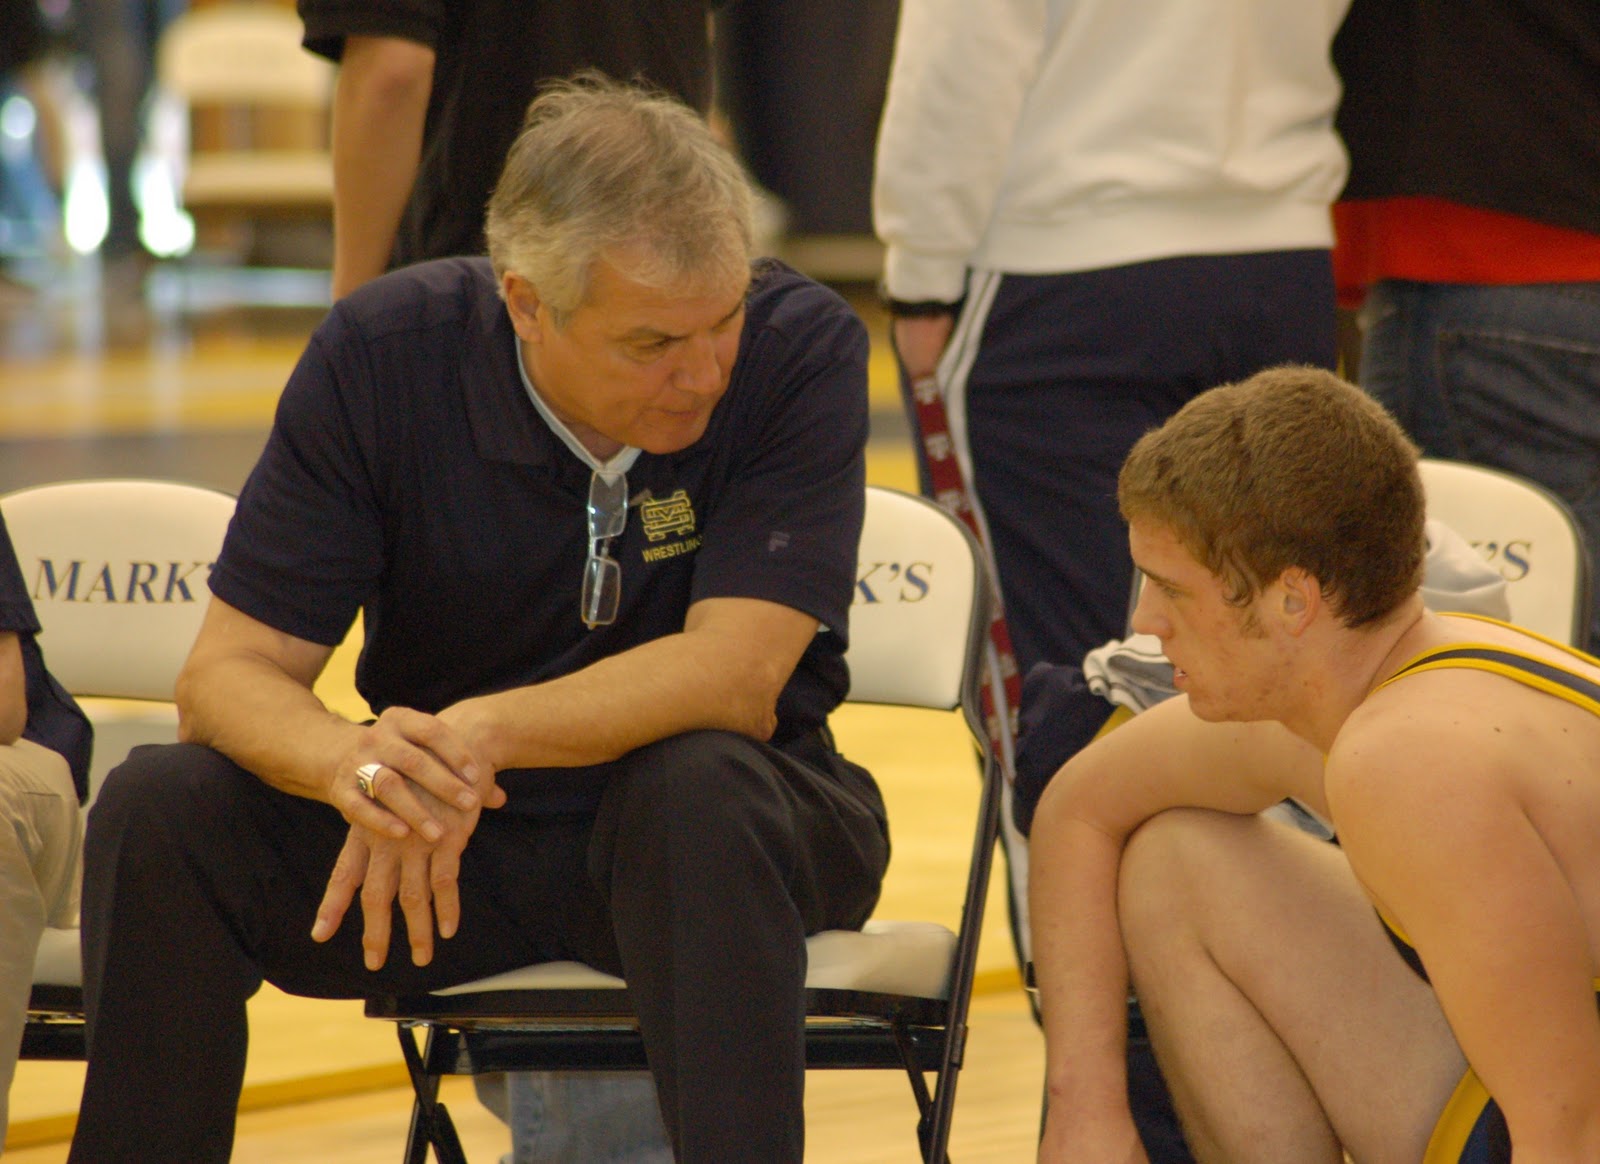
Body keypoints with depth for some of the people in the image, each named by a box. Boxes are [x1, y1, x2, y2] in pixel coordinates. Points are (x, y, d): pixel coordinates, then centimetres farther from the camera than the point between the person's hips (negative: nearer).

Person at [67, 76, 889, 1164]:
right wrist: (353, 765, -37)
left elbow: (734, 676, -25)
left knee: (696, 789, -36)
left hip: (724, 827, -2)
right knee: (160, 810, -22)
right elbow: (229, 673, -13)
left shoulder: (800, 349, -17)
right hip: (452, 832, 2)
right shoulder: (382, 354, -12)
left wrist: (478, 735, -40)